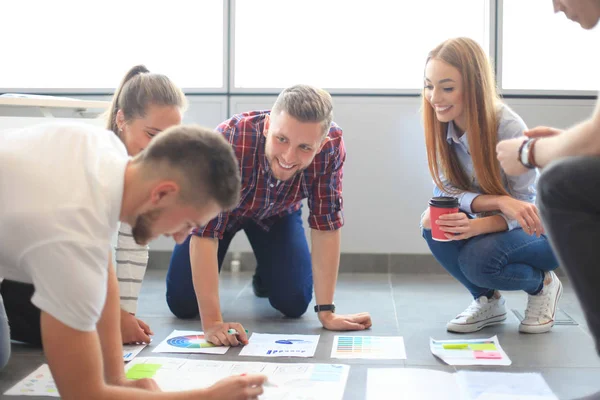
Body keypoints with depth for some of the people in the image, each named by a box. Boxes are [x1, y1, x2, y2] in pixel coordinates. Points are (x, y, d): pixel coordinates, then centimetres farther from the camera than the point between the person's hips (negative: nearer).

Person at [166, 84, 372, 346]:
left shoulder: (331, 145, -36)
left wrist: (326, 312, -28)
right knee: (183, 304, -12)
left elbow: (326, 226, -27)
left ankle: (265, 276, 24)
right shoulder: (229, 141, -43)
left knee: (294, 303, -11)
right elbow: (205, 232, -41)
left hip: (277, 212, 2)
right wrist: (212, 322, -45)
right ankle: (205, 273, 23)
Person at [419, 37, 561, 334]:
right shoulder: (443, 126, -13)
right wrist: (498, 201, -34)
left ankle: (543, 284, 3)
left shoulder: (509, 129, -27)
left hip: (539, 230, -5)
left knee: (478, 258, -32)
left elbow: (523, 204, -23)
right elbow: (444, 191, -15)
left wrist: (476, 225, -43)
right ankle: (488, 300, 2)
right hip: (492, 222, 5)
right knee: (433, 225, -24)